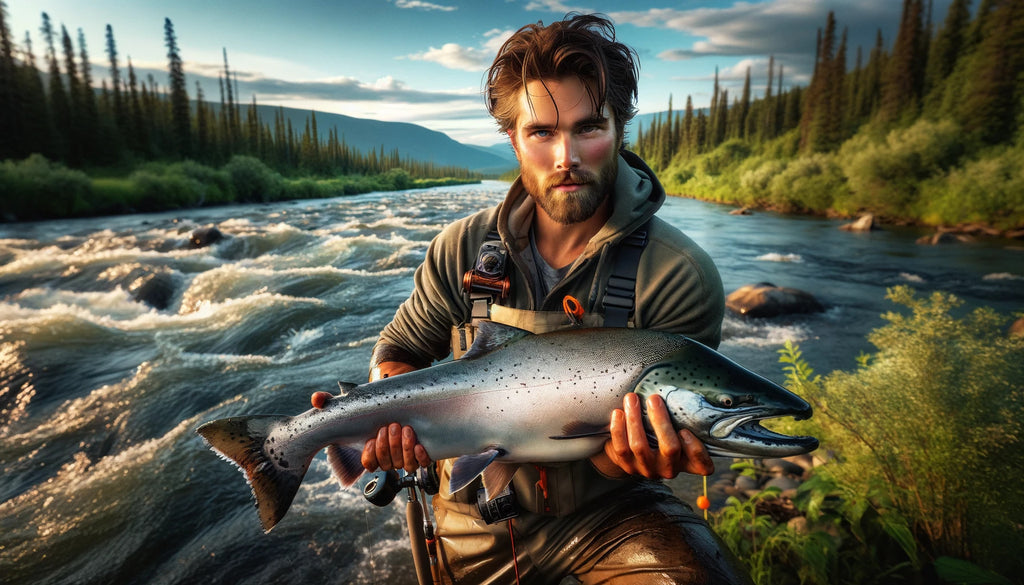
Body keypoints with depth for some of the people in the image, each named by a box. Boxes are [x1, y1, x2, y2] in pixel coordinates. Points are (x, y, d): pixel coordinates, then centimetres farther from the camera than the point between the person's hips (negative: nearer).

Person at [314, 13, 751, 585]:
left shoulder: (680, 276, -19)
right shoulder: (463, 249, -10)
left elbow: (670, 425, -16)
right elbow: (400, 351, 1)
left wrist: (643, 456, -39)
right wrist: (395, 415, -20)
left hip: (607, 513, -2)